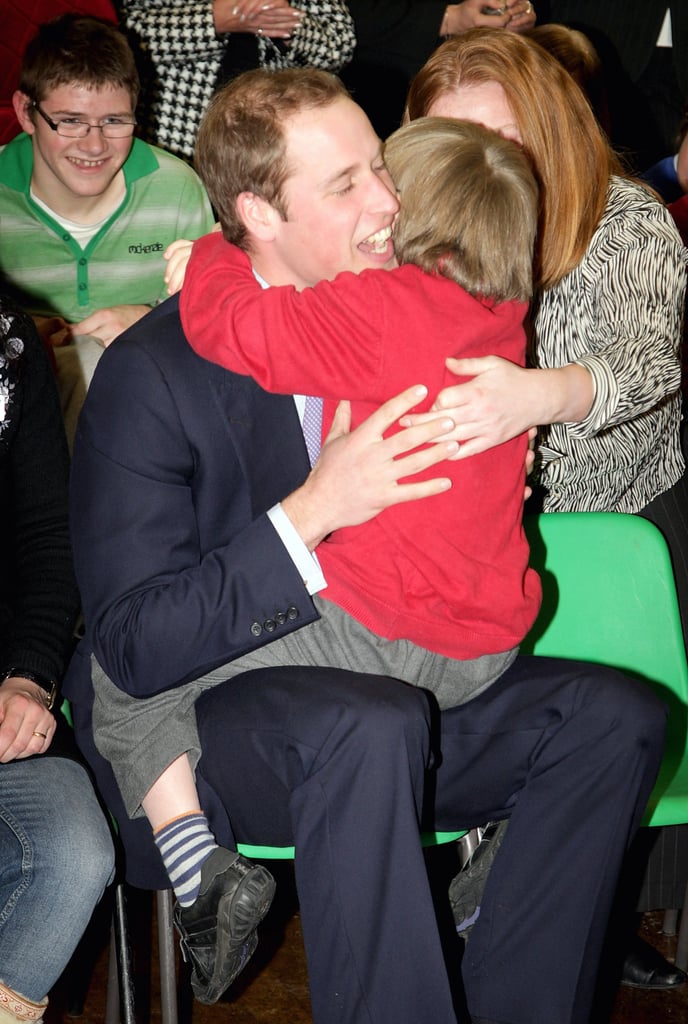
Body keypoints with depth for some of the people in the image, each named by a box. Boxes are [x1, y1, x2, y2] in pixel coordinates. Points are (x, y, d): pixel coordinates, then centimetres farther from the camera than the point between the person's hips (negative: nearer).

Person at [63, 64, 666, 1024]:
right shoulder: (151, 372, -15)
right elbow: (134, 648, -19)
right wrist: (311, 512, -29)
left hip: (383, 695, 6)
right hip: (199, 716, -6)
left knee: (615, 715, -13)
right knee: (372, 727, -37)